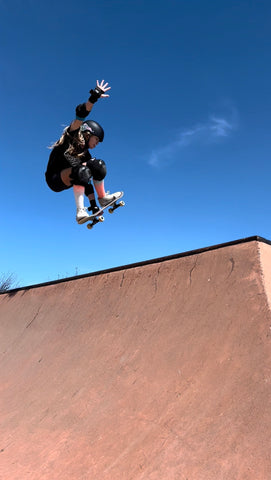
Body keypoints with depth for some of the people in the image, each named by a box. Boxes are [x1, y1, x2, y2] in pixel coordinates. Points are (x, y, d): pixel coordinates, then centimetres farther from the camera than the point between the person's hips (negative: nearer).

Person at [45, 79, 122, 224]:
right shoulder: (72, 136, -5)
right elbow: (80, 113, -22)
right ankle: (80, 211, -36)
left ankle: (102, 197, -1)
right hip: (54, 179, -8)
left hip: (67, 179, 8)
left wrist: (93, 205, -3)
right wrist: (94, 97, -30)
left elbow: (86, 181, 5)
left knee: (98, 165, 2)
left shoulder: (85, 155, 11)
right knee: (81, 171, -35)